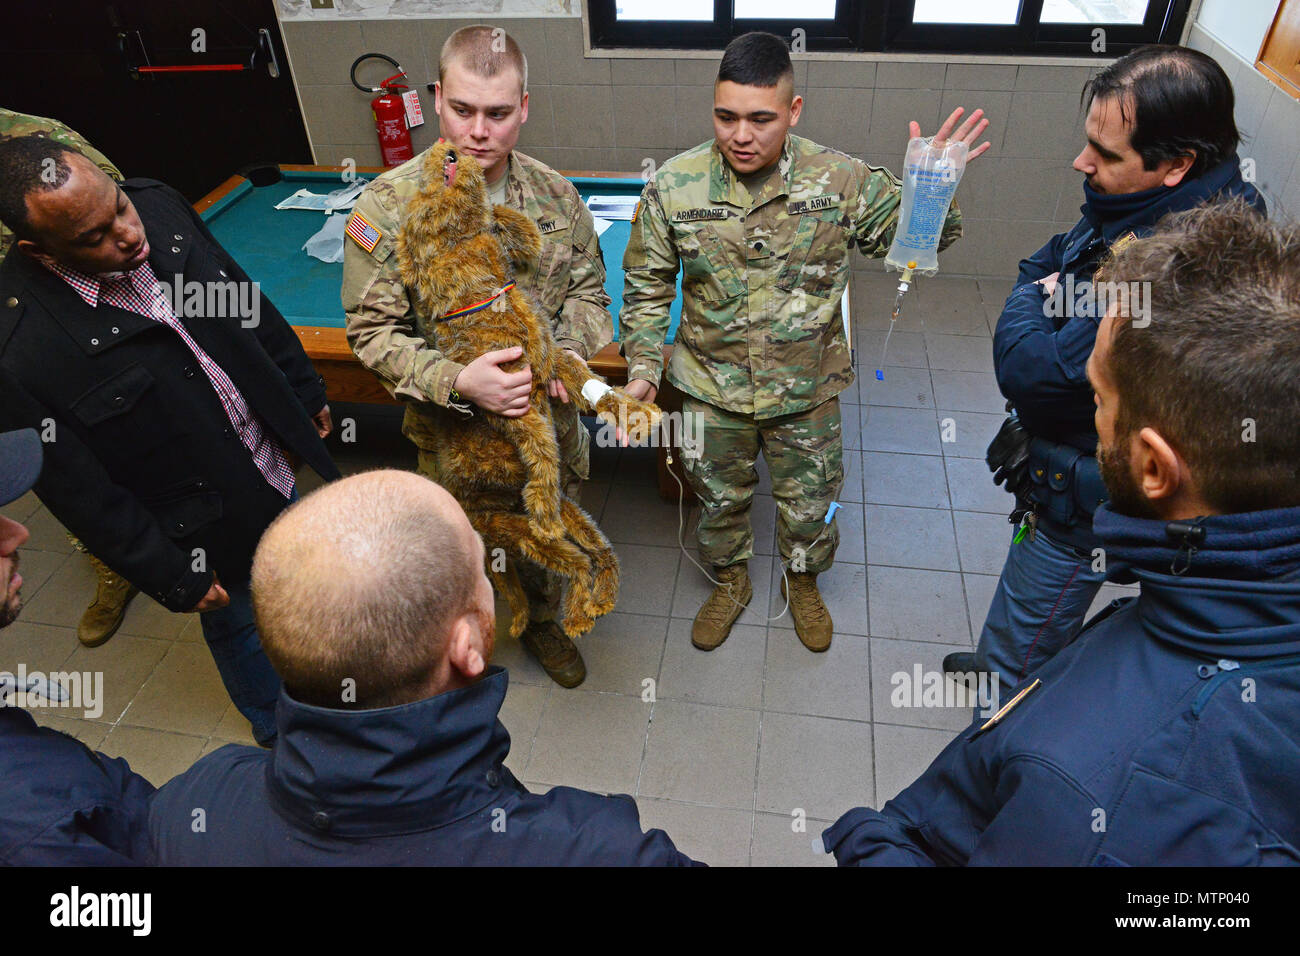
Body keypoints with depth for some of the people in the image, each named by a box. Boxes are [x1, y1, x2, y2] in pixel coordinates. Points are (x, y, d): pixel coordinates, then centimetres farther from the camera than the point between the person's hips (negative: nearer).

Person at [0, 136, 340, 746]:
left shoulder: (157, 205, -14)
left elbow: (249, 303, 2)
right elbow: (76, 488, -19)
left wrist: (305, 392, 11)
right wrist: (169, 575, -12)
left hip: (274, 457, 5)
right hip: (204, 525, -5)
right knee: (240, 624, 21)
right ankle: (279, 731, 51)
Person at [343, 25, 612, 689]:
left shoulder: (556, 196, -6)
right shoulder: (388, 204, -18)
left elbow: (588, 288, 6)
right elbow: (373, 331, -15)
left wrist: (572, 348, -15)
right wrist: (457, 381, -32)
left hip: (549, 416, 4)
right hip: (453, 429, -3)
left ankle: (540, 622, 54)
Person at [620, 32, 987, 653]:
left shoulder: (839, 179, -13)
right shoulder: (673, 187, -13)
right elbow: (647, 287, -1)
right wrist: (643, 368, -8)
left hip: (807, 390, 0)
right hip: (712, 390, 0)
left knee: (809, 505, 19)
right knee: (719, 500, 21)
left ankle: (803, 585, 51)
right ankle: (729, 585, 51)